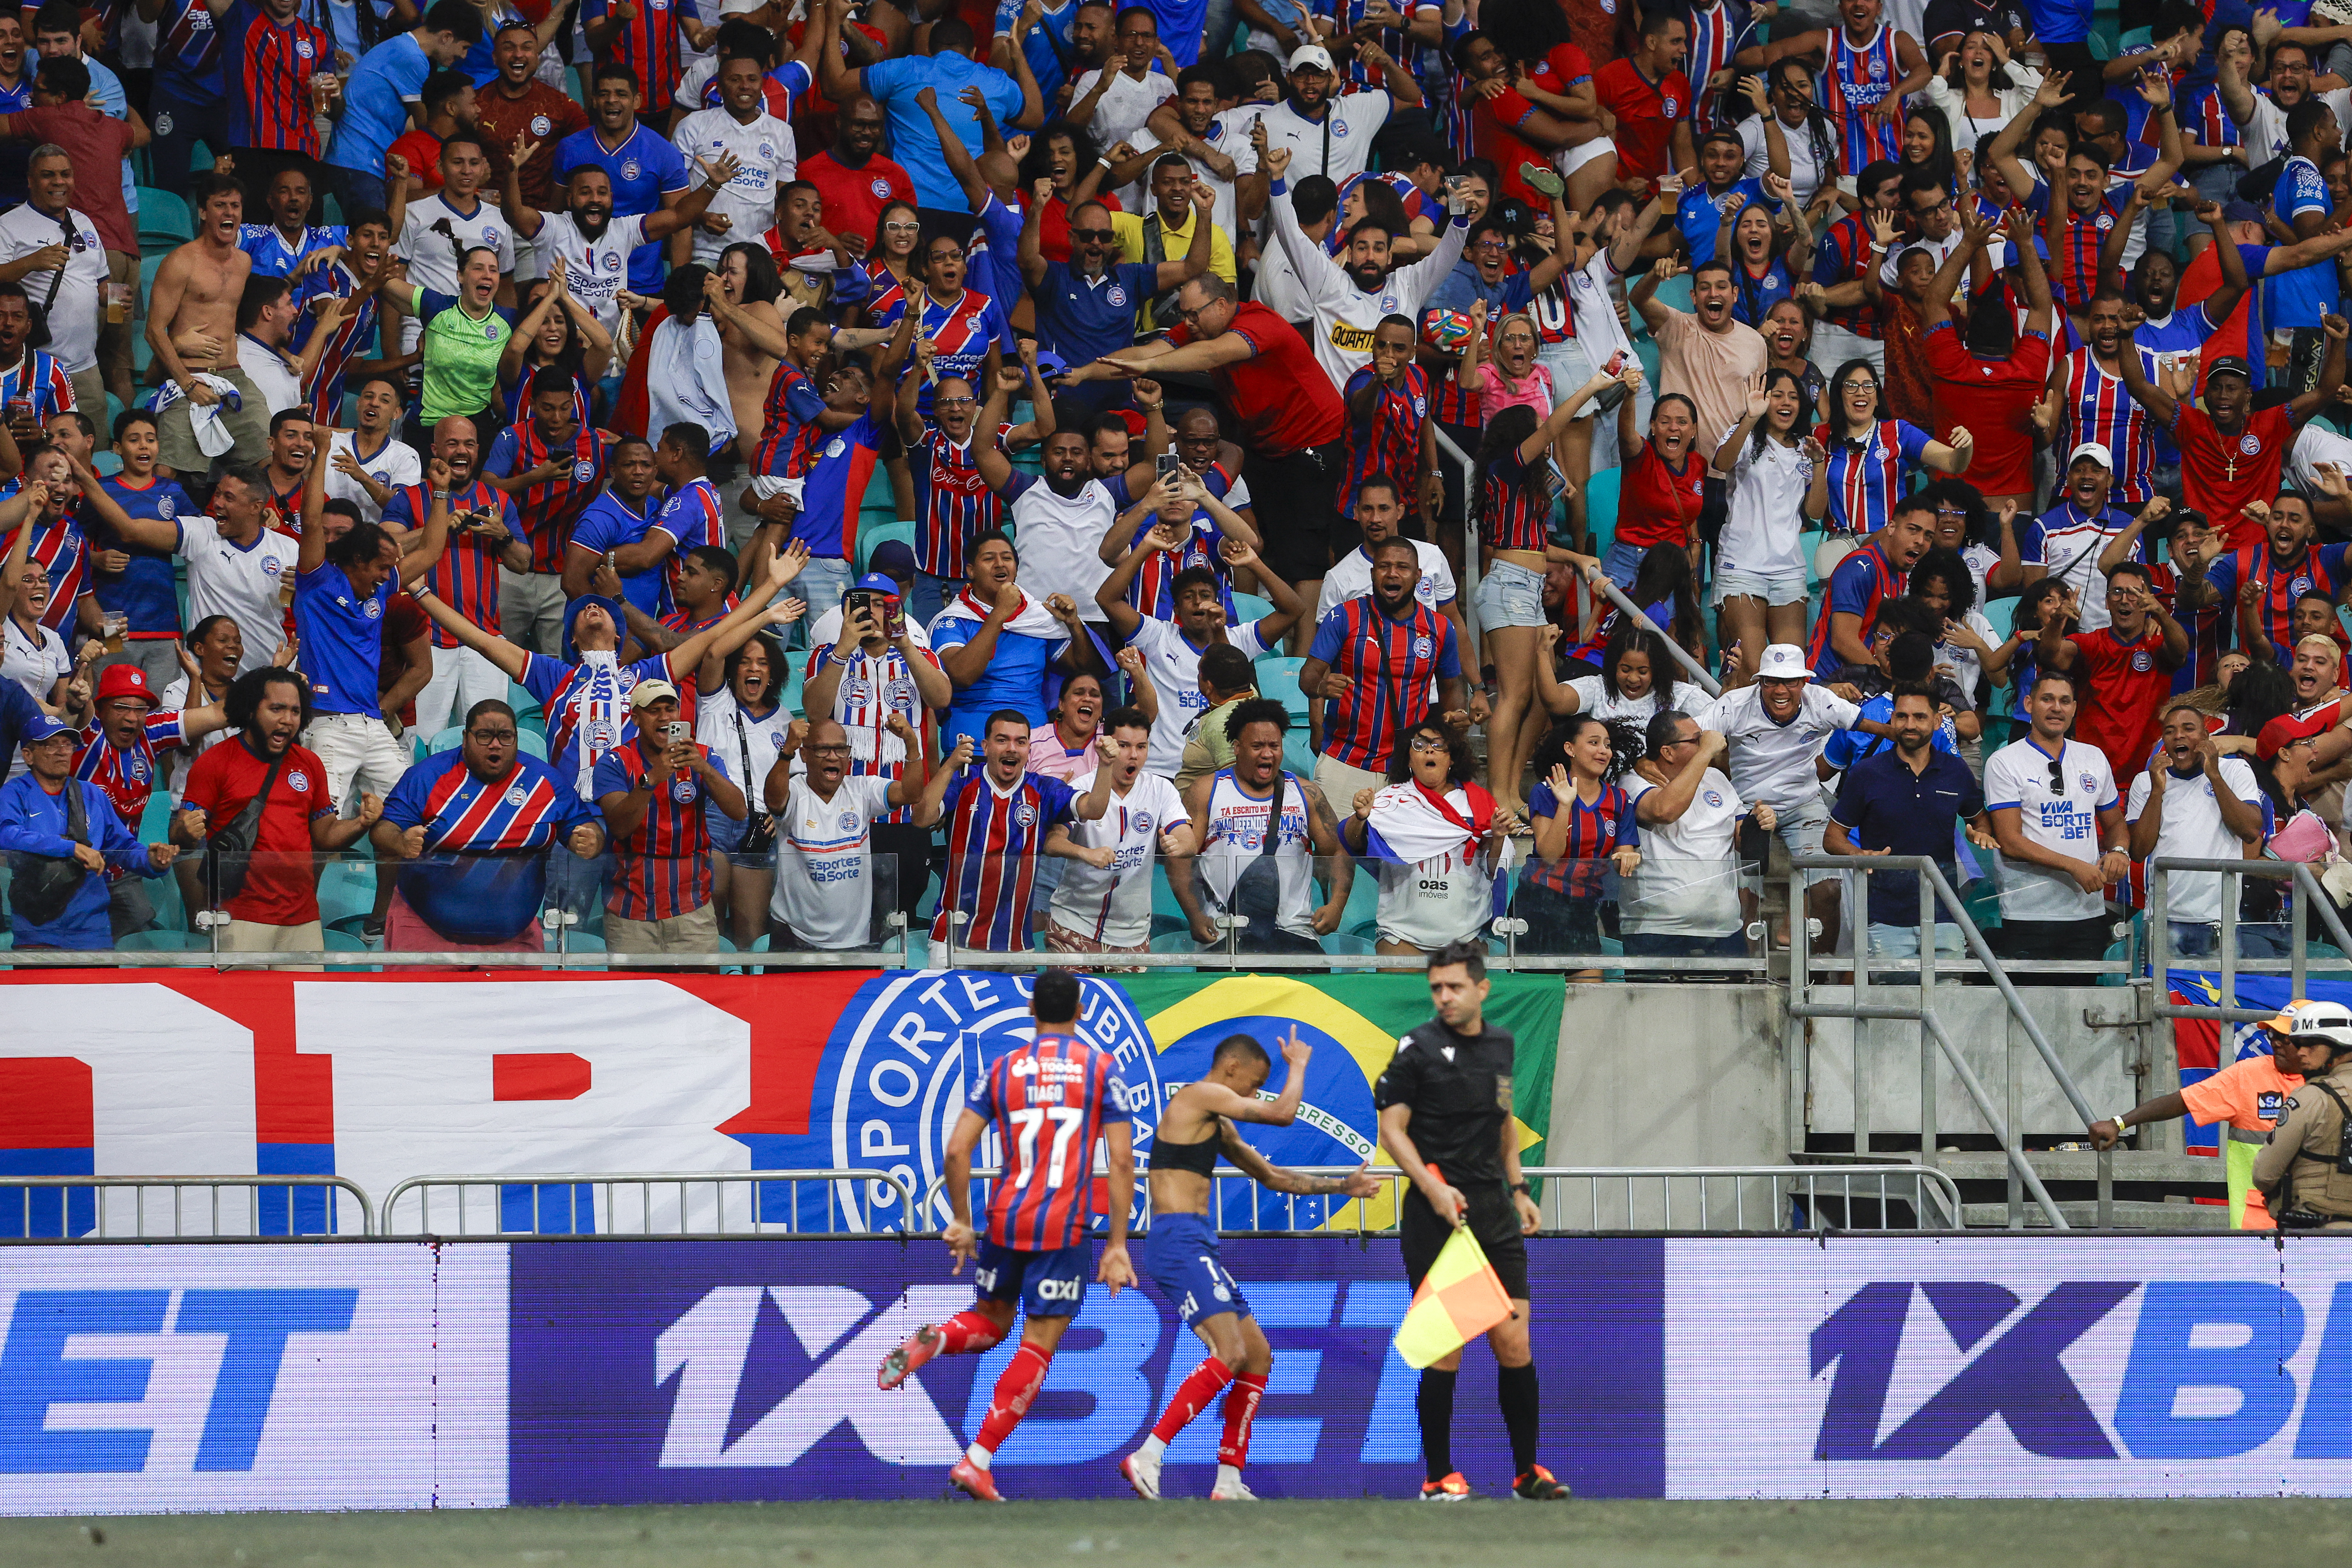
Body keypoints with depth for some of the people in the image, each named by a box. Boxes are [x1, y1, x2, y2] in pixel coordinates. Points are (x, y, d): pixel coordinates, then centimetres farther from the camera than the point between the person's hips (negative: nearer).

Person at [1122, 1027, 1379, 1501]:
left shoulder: (1218, 1125, 25)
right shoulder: (1200, 1095, -6)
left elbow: (1272, 1176, 36)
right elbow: (1283, 1114, -10)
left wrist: (1339, 1187, 35)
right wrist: (1298, 1065, 9)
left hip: (1198, 1247, 11)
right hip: (1179, 1243, -11)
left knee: (1258, 1356, 11)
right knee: (1229, 1355, -22)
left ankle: (1229, 1483, 10)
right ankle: (1146, 1458, -27)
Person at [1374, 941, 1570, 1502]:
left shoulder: (1501, 1045, 13)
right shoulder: (1418, 1049, -4)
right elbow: (1392, 1128, -7)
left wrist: (1518, 1188, 18)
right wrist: (1433, 1188, -18)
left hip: (1494, 1210, 5)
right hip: (1437, 1214, -5)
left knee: (1514, 1344, 1)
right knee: (1445, 1348, -5)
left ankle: (1528, 1472, 11)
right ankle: (1439, 1477, 4)